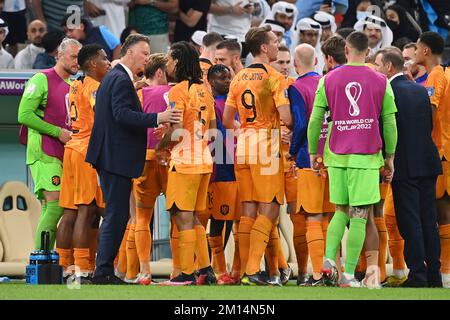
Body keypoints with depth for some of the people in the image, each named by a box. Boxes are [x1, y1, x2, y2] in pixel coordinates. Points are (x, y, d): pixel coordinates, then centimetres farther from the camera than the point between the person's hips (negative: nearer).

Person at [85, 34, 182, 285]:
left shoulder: (113, 78, 18)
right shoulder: (122, 80, -13)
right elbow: (122, 114, -25)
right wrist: (157, 118, -30)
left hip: (110, 157, 11)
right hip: (118, 158, -11)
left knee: (115, 215, 14)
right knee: (117, 215, -8)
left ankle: (104, 271, 16)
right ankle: (104, 272, -8)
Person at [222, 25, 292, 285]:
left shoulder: (238, 79, 10)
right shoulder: (274, 78, -9)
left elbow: (227, 120, 12)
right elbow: (286, 118, -16)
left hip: (243, 146, 6)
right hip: (267, 147, -6)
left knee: (248, 210, 10)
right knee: (269, 210, -3)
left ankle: (245, 269, 9)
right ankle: (253, 271, -11)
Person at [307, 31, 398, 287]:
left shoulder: (328, 80, 3)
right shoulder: (380, 82, 1)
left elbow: (315, 120, 2)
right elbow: (390, 123, 2)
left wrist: (313, 153, 12)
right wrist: (390, 158, 10)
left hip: (336, 157, 2)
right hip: (366, 158, -2)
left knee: (341, 212, 16)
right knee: (359, 217, 0)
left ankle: (329, 260, -3)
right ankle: (349, 275, -5)